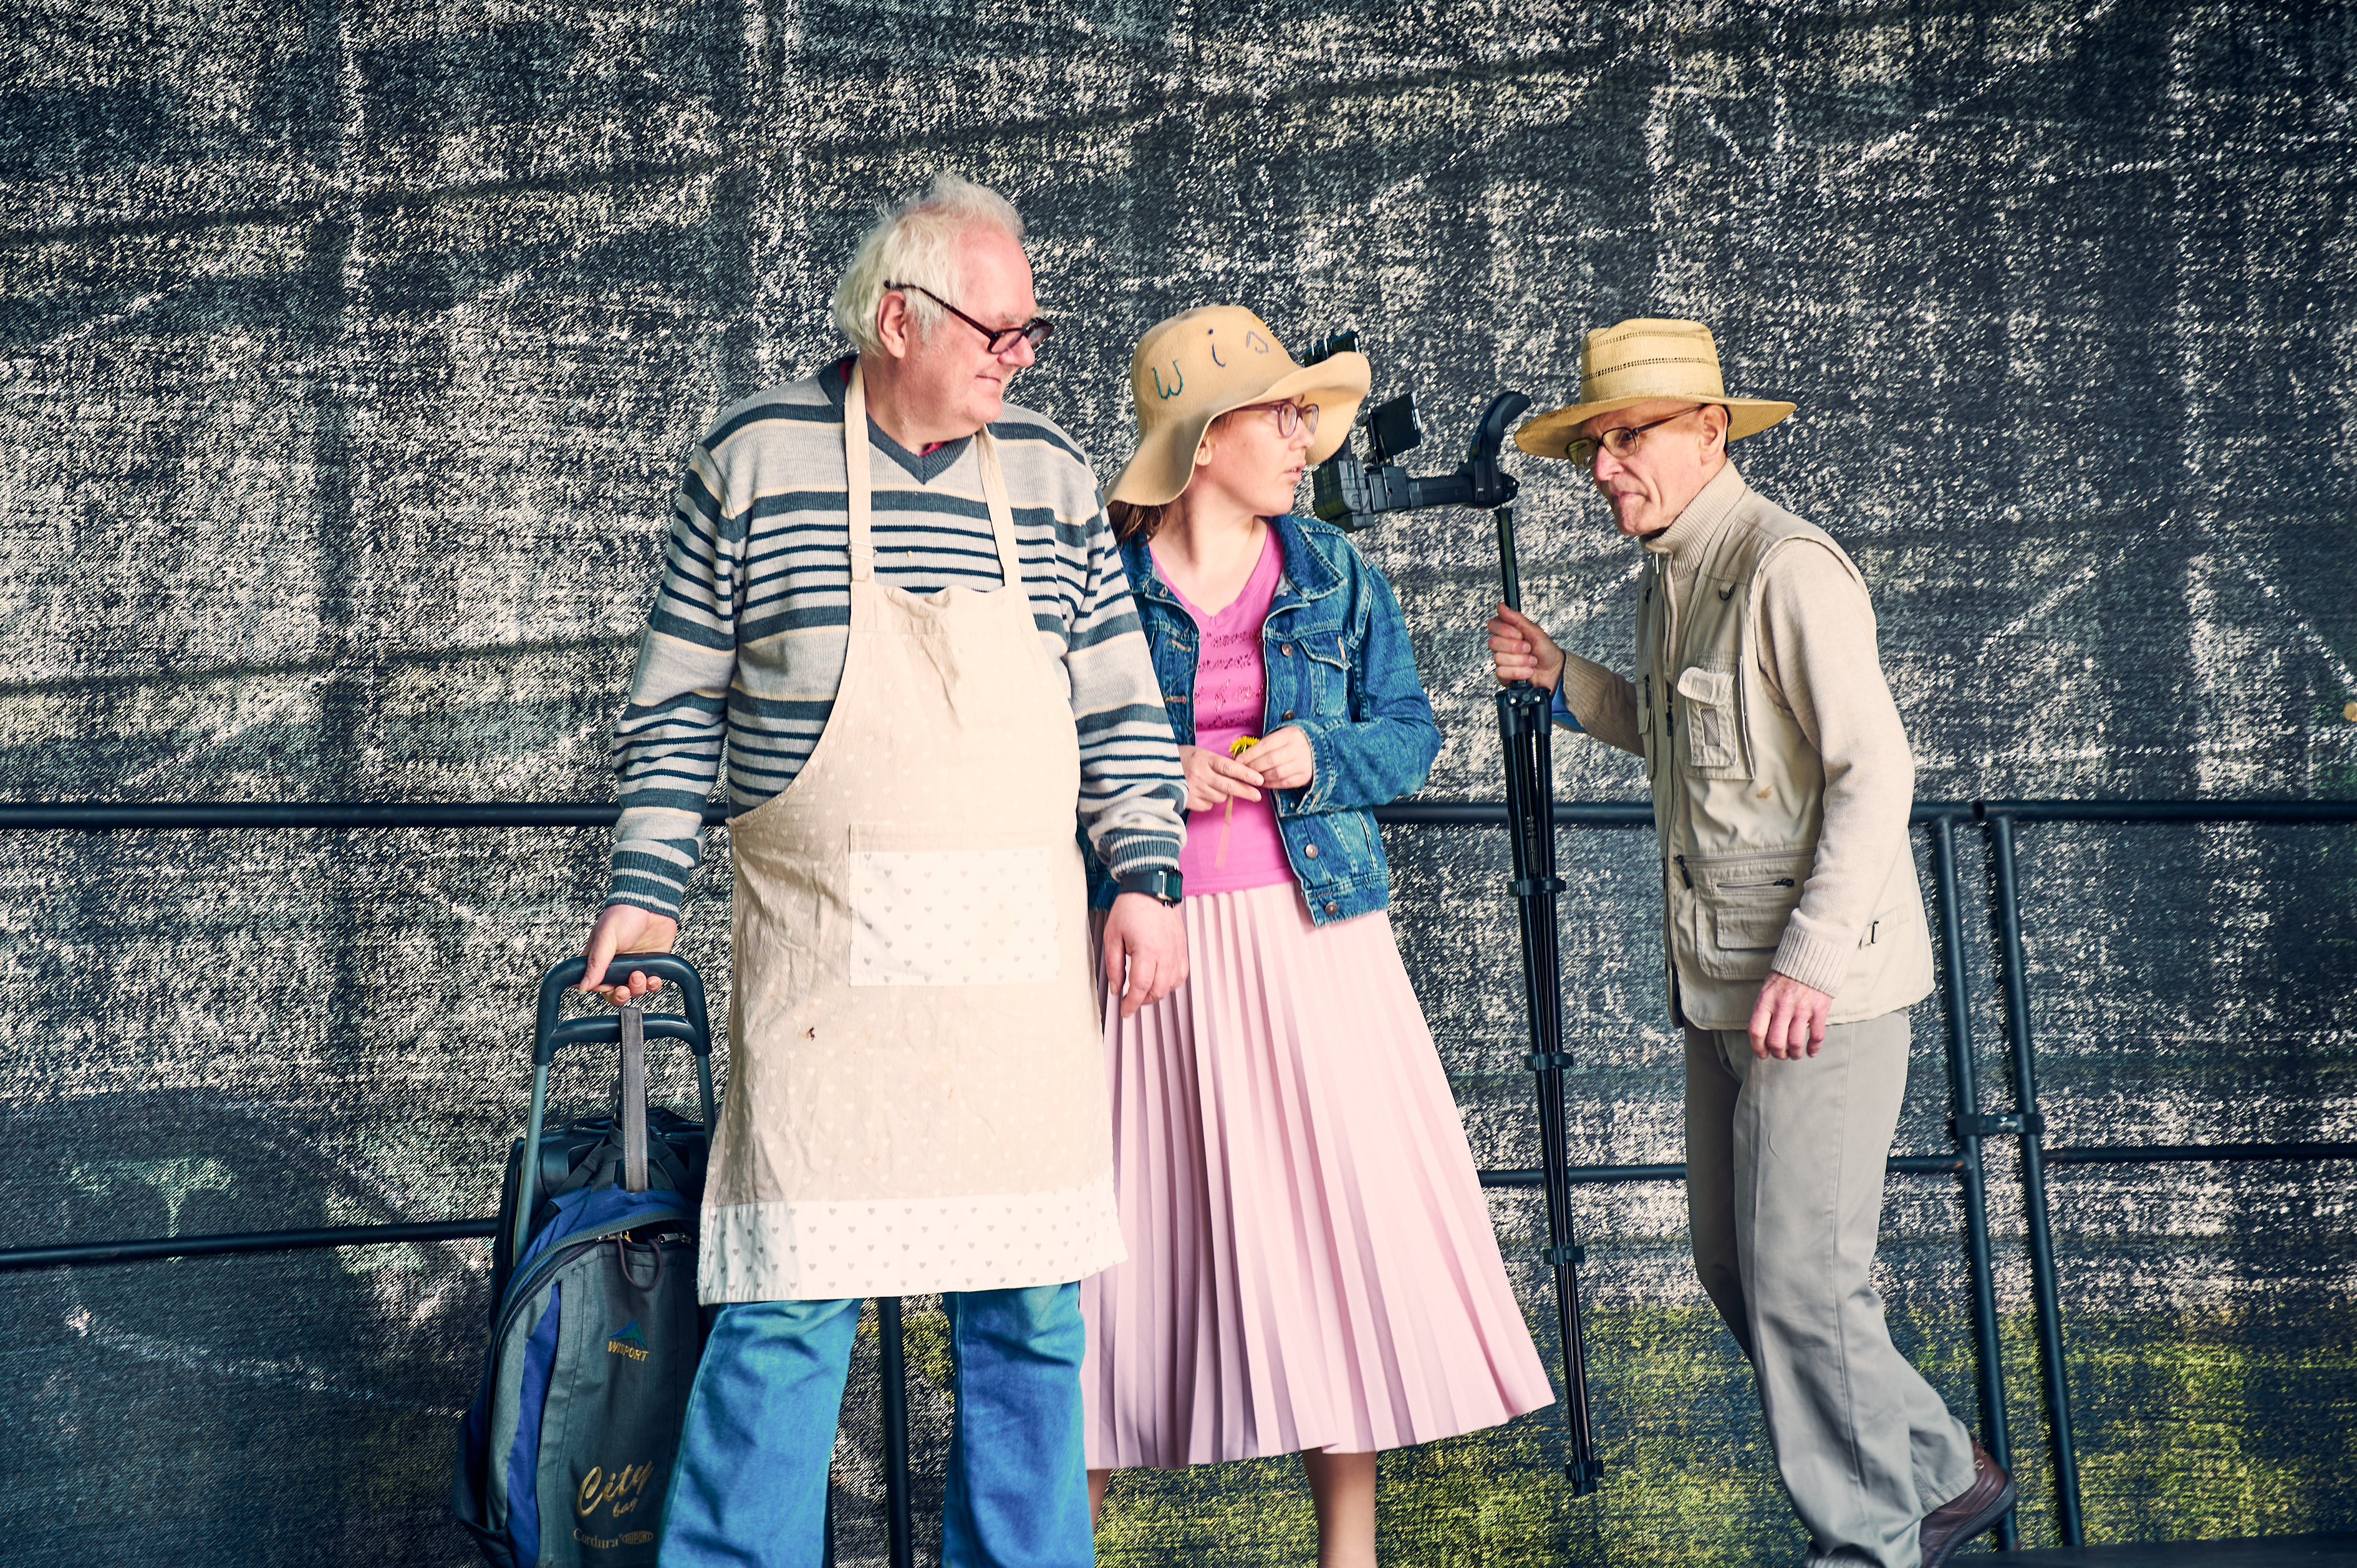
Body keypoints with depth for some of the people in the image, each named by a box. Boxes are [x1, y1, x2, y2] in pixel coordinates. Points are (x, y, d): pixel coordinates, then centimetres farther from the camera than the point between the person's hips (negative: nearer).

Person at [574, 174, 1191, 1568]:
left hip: (1021, 945, 3)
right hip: (824, 948, -3)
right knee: (792, 1292, -6)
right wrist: (646, 891, 2)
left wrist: (1144, 877, 3)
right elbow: (680, 704, 6)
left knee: (1033, 1295, 7)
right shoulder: (755, 458, 1)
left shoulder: (1052, 472, 9)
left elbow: (1120, 704, 12)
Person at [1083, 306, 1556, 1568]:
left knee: (1341, 1218, -1)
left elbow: (1409, 728, 12)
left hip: (1307, 935, 3)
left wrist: (1319, 756, -7)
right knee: (1122, 1227, -1)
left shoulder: (1332, 574, 10)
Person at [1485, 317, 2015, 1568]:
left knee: (1800, 1283, -6)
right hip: (1721, 988, 10)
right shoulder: (1666, 581, 14)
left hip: (1823, 989, -10)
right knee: (1733, 1265, 14)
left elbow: (1873, 771, -18)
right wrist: (1562, 680, 14)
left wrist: (1811, 959, -24)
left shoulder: (1787, 569, -15)